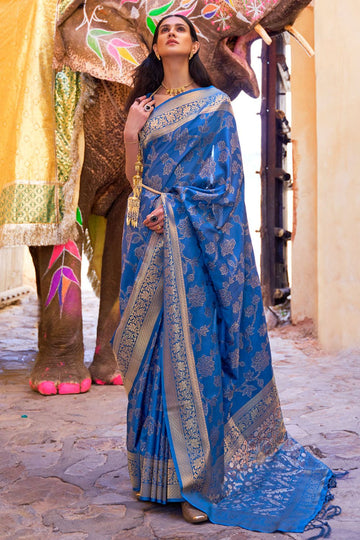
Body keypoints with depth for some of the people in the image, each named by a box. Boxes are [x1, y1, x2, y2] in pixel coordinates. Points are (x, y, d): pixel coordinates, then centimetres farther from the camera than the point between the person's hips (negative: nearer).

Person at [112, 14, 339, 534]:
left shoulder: (213, 102, 8)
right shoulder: (143, 103, 18)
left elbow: (224, 171, -2)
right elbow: (134, 174, 16)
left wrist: (176, 205, -13)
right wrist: (129, 133, -1)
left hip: (194, 235, -3)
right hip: (148, 236, 4)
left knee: (194, 344, -8)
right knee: (155, 348, 3)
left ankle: (197, 476, 1)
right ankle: (156, 469, 13)